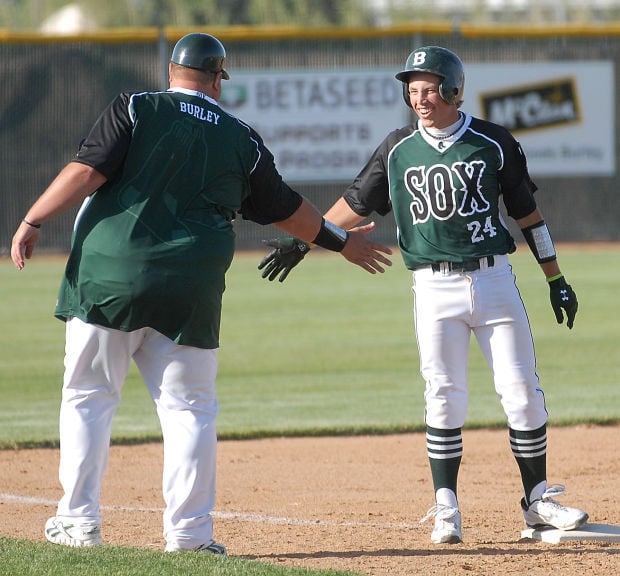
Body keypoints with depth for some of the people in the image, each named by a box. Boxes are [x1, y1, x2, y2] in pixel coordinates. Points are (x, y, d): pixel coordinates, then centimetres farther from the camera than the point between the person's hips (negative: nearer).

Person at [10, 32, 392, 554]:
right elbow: (286, 208, 19)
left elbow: (87, 171, -9)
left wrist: (33, 222, -6)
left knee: (88, 397, 8)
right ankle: (188, 531, 4)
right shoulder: (241, 140, 9)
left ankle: (79, 521, 7)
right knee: (190, 407, 7)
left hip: (108, 276, -1)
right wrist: (341, 241, 34)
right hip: (189, 293, 1)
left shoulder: (134, 110, 3)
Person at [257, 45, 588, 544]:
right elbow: (355, 204, 13)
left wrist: (556, 280, 8)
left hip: (494, 280, -1)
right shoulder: (398, 150, 5)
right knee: (444, 400, -3)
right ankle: (446, 511, 4)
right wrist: (303, 240, 6)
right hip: (435, 290, 1)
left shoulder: (494, 143, 1)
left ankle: (538, 501, 9)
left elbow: (528, 213, 7)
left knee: (523, 392, -1)